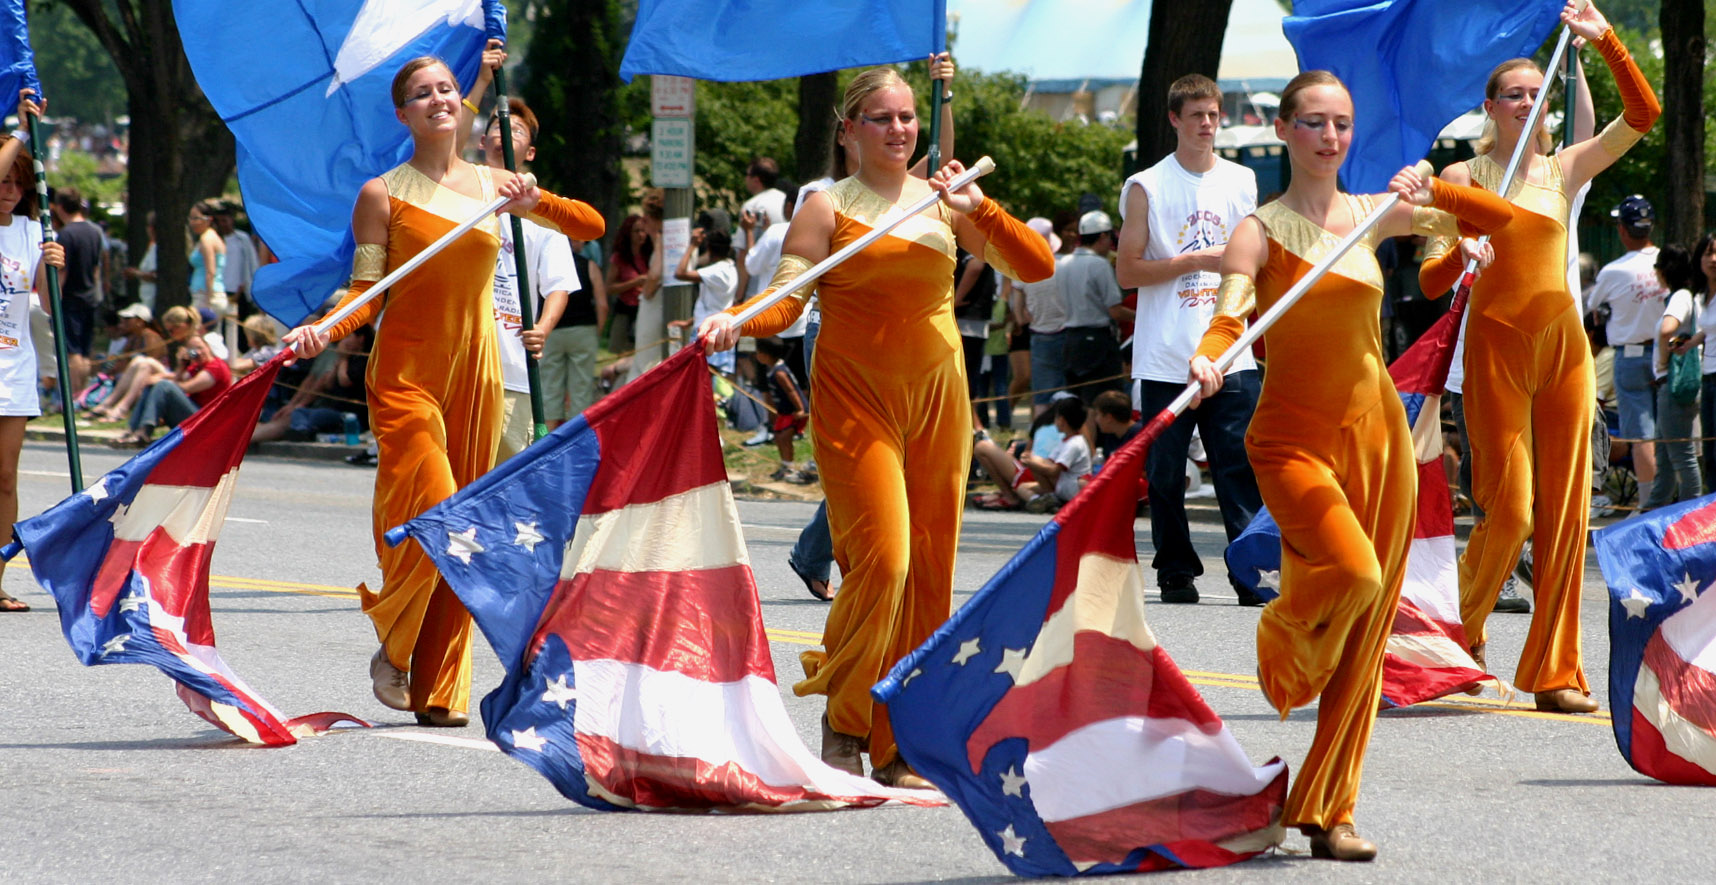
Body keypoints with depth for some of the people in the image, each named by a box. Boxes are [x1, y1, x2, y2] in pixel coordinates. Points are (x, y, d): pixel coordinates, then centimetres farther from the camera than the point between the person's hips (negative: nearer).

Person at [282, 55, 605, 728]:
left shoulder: (492, 186, 11)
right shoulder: (384, 194, 0)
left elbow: (590, 226, 11)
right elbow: (366, 292, -3)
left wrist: (533, 201, -7)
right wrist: (322, 332, -22)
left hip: (475, 372, 4)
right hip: (405, 371, -4)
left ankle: (440, 690, 9)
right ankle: (391, 650, 4)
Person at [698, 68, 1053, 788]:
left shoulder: (942, 203, 11)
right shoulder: (830, 207, 1)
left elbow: (1035, 266, 6)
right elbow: (786, 298, -6)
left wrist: (977, 209, -8)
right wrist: (736, 321, -26)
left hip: (935, 398, 4)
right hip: (856, 401, -4)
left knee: (928, 572, 3)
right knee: (880, 561, -16)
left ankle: (900, 750, 10)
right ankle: (844, 725, -1)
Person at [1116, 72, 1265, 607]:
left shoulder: (1241, 182, 12)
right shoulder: (1147, 188, 1)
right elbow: (1127, 271, -4)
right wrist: (1196, 261, -11)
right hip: (1165, 358, -2)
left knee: (1241, 466, -7)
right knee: (1165, 473, 1)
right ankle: (1176, 572, 11)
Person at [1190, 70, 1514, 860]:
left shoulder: (1372, 216, 9)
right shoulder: (1259, 231, -4)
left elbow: (1496, 220, 14)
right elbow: (1229, 316, -18)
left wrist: (1429, 194, -5)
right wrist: (1208, 360, -40)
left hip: (1376, 432, 5)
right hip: (1294, 436, -5)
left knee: (1366, 632, 3)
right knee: (1353, 571, -30)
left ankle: (1326, 811, 11)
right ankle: (1277, 664, 2)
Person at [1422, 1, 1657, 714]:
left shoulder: (1563, 170, 12)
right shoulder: (1463, 178, 3)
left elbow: (1642, 115, 6)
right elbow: (1431, 281, -1)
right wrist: (1459, 257, -22)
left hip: (1563, 343, 4)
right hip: (1496, 345, -4)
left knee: (1564, 513, 0)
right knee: (1510, 509, -10)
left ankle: (1554, 673, 3)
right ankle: (1461, 626, 16)